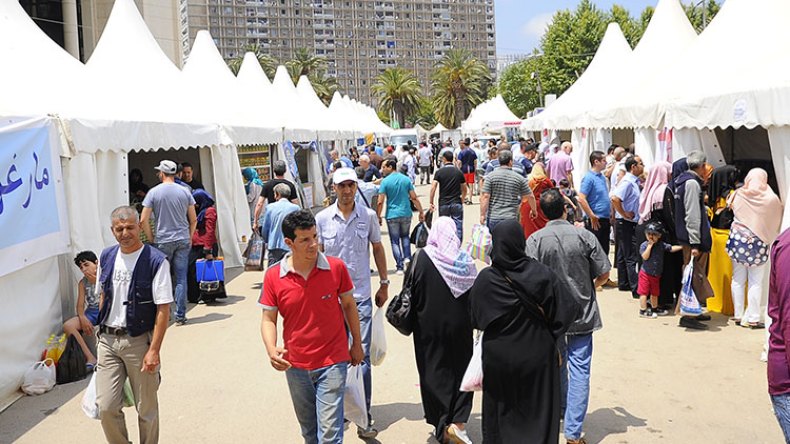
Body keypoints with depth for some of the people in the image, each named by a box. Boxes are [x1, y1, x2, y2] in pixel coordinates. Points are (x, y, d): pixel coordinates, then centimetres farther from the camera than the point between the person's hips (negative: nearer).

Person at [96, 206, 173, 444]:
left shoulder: (156, 261, -13)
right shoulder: (106, 257, 4)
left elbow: (163, 309, -14)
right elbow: (103, 296, 17)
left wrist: (154, 350, -17)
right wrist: (103, 332, 15)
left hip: (139, 341, -4)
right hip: (108, 340, 4)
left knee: (146, 409, 9)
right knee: (106, 407, 3)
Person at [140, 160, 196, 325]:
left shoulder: (154, 192, -4)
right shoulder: (185, 191, 2)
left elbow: (143, 220, -6)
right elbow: (194, 219, 4)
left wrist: (152, 239, 4)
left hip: (163, 242, -1)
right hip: (183, 241, 2)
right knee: (181, 279, 4)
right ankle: (180, 315, 5)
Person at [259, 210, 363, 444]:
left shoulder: (336, 267, -10)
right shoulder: (273, 276, -9)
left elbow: (349, 305, 3)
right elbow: (268, 319, -2)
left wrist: (357, 344, 10)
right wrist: (271, 350, -20)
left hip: (332, 362, -2)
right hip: (295, 366, 2)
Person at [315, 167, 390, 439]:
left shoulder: (368, 216, 0)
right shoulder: (322, 218, 0)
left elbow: (378, 249, 11)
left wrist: (384, 284, 13)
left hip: (361, 296, -1)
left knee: (361, 356, -3)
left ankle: (364, 418, 5)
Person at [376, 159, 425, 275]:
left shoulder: (385, 181, -9)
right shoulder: (406, 179, 2)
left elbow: (380, 202, -11)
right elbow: (414, 198, 0)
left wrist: (378, 216, -2)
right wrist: (421, 212, 7)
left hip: (392, 215, -3)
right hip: (406, 214, 3)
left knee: (395, 241, 6)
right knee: (405, 236, 25)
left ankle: (399, 267, 4)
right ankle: (407, 257, 7)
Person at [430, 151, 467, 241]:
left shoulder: (439, 172, -3)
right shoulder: (459, 172, 3)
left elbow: (433, 188, -12)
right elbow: (465, 190, 9)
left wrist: (431, 203, -6)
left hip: (443, 204, 0)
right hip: (457, 203, 0)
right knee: (458, 227, 3)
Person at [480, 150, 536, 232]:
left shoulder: (490, 176, -2)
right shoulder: (519, 178, 3)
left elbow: (485, 197, -8)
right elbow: (530, 196, 9)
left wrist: (482, 215, -2)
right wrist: (534, 211, 26)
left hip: (493, 217, 0)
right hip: (511, 219, 0)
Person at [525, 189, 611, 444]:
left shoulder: (535, 240, -11)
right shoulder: (585, 236, -9)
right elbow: (604, 274, -3)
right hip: (582, 313, -1)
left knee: (555, 364, 21)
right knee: (579, 370, 3)